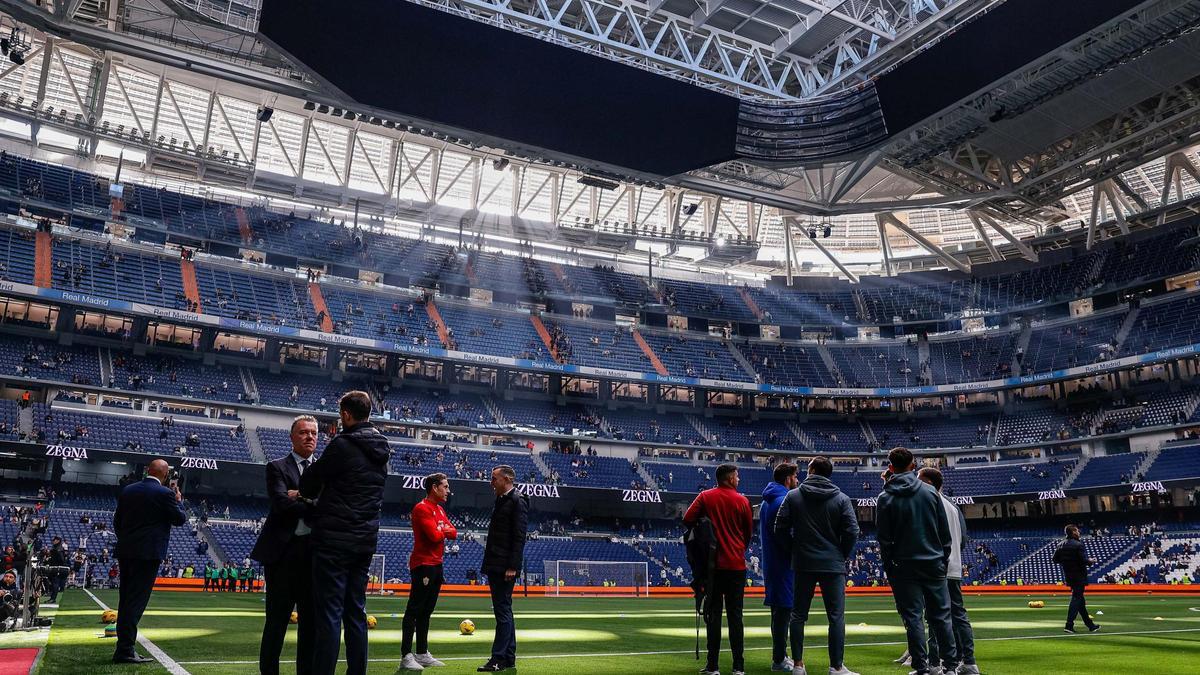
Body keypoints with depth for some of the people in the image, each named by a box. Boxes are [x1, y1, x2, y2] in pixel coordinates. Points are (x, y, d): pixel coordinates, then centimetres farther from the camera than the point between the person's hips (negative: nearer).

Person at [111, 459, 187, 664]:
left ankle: (123, 646, 20)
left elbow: (117, 521, 14)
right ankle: (125, 650, -5)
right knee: (136, 601, -5)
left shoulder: (127, 490, 9)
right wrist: (178, 500, 12)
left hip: (125, 552, 7)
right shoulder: (164, 493, -11)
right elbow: (180, 519, -2)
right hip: (148, 553, -7)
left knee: (125, 600, 14)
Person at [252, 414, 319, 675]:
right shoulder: (277, 467, 1)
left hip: (314, 552, 4)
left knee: (310, 619, 9)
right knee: (277, 619, 4)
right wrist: (312, 501, -12)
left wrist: (302, 496, -13)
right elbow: (281, 504, -14)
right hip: (284, 551, -4)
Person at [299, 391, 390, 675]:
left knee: (329, 614, -4)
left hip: (335, 540, -7)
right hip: (365, 542, 7)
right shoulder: (381, 451, 11)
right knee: (356, 612, 12)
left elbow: (309, 485, -4)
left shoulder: (342, 445, -12)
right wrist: (317, 511, 17)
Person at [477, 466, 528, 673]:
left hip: (506, 568, -10)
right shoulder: (500, 501, 17)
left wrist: (512, 567, -20)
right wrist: (489, 565, 17)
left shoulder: (517, 501, -10)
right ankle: (509, 658, 19)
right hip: (495, 566, 10)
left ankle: (499, 659, -3)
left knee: (503, 611, -6)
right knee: (503, 611, 13)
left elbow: (519, 537, -16)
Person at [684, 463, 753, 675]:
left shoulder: (705, 497, -1)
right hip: (736, 565, 0)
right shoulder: (742, 501, 0)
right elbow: (749, 533, 7)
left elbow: (688, 520, -7)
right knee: (735, 615, 5)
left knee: (713, 614, 5)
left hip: (713, 564, 0)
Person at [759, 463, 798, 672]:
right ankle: (779, 659, 0)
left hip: (770, 563, 10)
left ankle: (779, 656, 23)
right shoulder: (785, 501, -15)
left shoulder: (766, 501, 16)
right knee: (783, 610, -4)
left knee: (779, 610, 16)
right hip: (784, 563, -10)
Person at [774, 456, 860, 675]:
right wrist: (842, 555, 7)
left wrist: (793, 551, 9)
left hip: (803, 565, 1)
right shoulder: (841, 499, -2)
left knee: (798, 615, 10)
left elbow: (781, 529, -3)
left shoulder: (793, 496, -1)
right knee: (836, 616, 5)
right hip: (833, 566, -1)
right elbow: (852, 531, -7)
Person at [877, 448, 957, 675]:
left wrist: (888, 567, 4)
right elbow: (945, 531, 4)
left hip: (904, 567, -2)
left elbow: (884, 539, -4)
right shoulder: (930, 492, 1)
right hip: (934, 563, 2)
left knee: (913, 618, 3)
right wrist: (943, 558, 12)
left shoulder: (885, 499, -5)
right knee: (941, 615, 10)